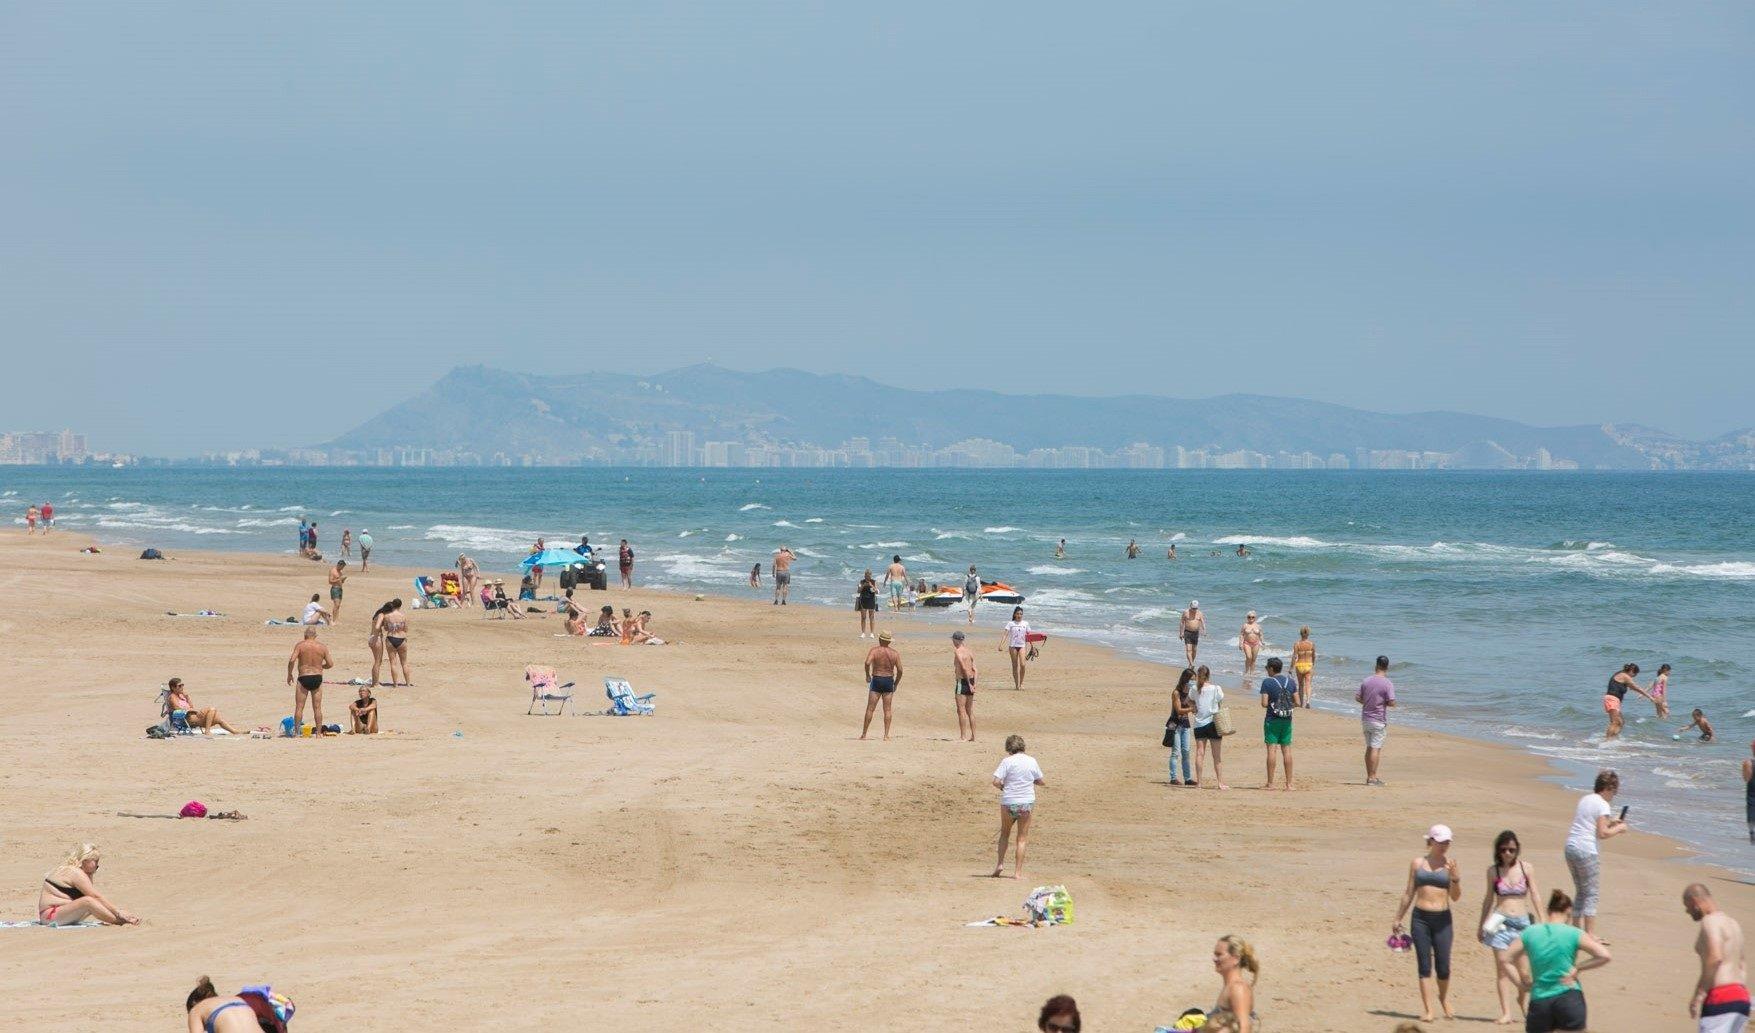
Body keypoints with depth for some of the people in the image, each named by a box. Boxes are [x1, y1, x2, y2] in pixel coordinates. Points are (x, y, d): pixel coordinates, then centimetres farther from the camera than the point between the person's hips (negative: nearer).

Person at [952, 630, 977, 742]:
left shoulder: (958, 652, -12)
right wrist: (973, 683, 7)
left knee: (961, 710, -4)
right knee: (970, 711, 13)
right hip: (970, 681, 8)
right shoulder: (969, 651, 11)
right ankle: (973, 736, 15)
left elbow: (964, 668, -20)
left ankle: (962, 736, -5)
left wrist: (969, 683, -18)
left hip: (962, 681, -8)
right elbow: (974, 669, 8)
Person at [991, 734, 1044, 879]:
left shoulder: (1007, 761, -8)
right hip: (1027, 803, 2)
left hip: (1008, 802, -2)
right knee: (1022, 838, 6)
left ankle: (1000, 863, 11)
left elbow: (996, 782, -15)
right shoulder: (1032, 761, 1)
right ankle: (1018, 872, 3)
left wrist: (1003, 787, 5)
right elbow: (1041, 782, 11)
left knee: (1005, 833, 20)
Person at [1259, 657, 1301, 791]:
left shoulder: (1267, 682, -9)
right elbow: (1297, 703, 2)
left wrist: (1268, 704, 8)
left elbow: (1264, 704, -14)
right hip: (1287, 720, 4)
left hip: (1272, 719, -4)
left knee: (1271, 749, -2)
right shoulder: (1291, 682, 5)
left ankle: (1270, 783, -2)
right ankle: (1289, 784, 5)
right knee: (1287, 750, 6)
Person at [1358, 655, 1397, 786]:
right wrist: (1385, 703, 3)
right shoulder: (1388, 683, -13)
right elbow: (1392, 702, -18)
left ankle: (1369, 776, 20)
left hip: (1365, 719, 5)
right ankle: (1372, 778, -5)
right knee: (1376, 748, -3)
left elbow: (1357, 697, 5)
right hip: (1379, 720, -5)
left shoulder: (1366, 681, 2)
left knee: (1369, 748, 15)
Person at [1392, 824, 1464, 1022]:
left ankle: (1444, 998, 28)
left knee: (1443, 966, 0)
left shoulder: (1449, 864, 2)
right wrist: (1398, 918, 15)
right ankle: (1427, 1009, 4)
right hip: (1421, 917, 1)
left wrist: (1454, 877, -16)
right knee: (1425, 965, 0)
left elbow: (1456, 897, 1)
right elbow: (1409, 893, 13)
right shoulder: (1418, 863, 5)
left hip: (1442, 919, -1)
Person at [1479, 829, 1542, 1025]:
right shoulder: (1493, 871, 6)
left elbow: (1535, 895, 5)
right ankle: (1506, 1013, -6)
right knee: (1502, 966, -6)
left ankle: (1521, 999, 27)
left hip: (1523, 921, 0)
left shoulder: (1525, 868, 3)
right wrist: (1482, 925, 18)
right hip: (1501, 920, 0)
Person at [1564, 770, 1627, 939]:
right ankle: (1590, 935, -2)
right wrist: (1618, 829, 1)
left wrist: (1609, 823, 22)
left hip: (1570, 847, 8)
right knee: (1591, 894, -1)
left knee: (1581, 892, 18)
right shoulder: (1603, 805, -10)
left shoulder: (1584, 799, 15)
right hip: (1586, 850, -8)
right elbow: (1603, 834, -16)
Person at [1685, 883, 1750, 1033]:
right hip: (1741, 998, 9)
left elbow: (1715, 959, -22)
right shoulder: (1732, 923, 22)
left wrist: (1699, 995, -20)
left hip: (1720, 998, -9)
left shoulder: (1710, 921, -8)